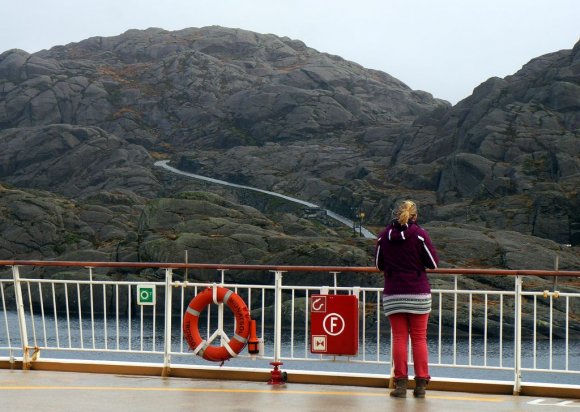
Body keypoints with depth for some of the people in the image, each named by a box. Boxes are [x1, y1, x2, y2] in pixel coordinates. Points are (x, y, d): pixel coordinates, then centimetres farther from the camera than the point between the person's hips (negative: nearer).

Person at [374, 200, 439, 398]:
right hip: (418, 293, -1)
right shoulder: (419, 234, -7)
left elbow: (378, 264, 9)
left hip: (393, 295, 2)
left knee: (399, 338, 4)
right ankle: (421, 384, 4)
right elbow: (433, 263, -3)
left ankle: (400, 383, 0)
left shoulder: (384, 235, 1)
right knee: (419, 339, 5)